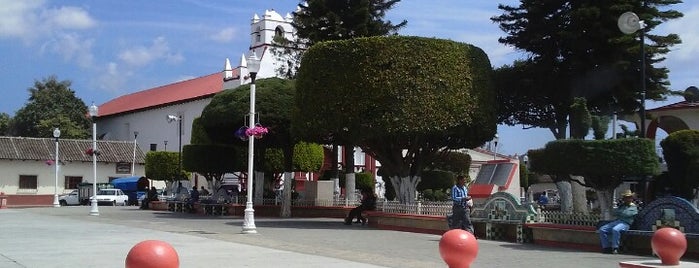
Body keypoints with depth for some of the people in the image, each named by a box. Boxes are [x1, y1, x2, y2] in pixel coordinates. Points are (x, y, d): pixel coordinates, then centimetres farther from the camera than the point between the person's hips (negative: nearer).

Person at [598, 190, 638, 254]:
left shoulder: (634, 207, 8)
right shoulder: (622, 206, 28)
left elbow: (627, 214, -8)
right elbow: (614, 213, 16)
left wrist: (618, 212, 7)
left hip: (625, 223, -7)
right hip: (616, 221, 7)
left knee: (615, 229, -39)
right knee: (602, 229, -14)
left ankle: (615, 248, -32)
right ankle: (607, 247, -12)